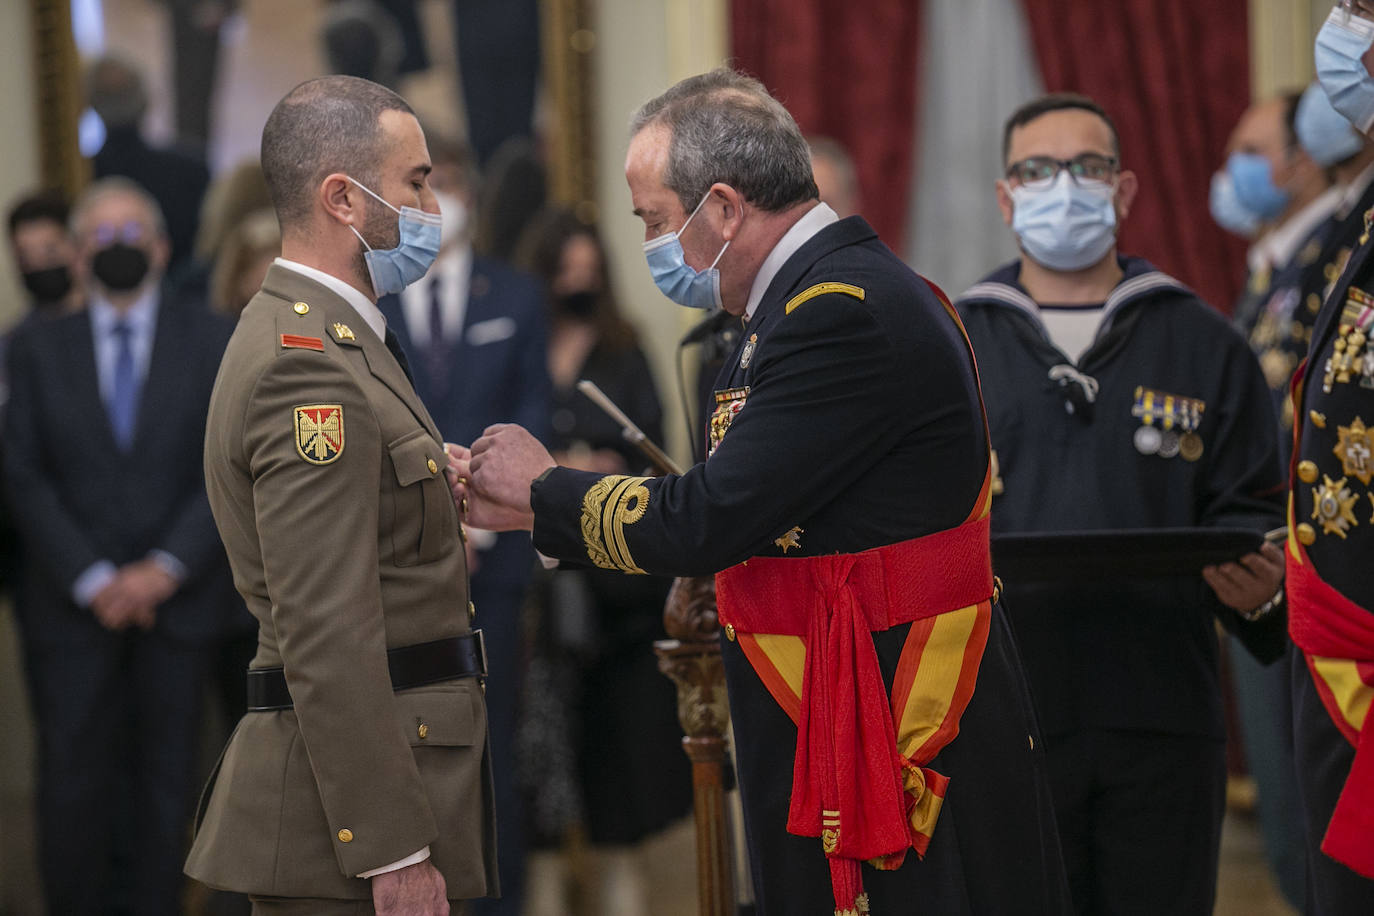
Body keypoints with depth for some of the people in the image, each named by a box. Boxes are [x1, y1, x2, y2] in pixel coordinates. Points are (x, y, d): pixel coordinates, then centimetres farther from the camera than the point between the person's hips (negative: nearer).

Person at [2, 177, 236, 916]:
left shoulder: (212, 343, 6)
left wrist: (166, 570, -10)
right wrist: (90, 578, -8)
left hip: (176, 599, 0)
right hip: (72, 605, 0)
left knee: (164, 778, 2)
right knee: (73, 780, -2)